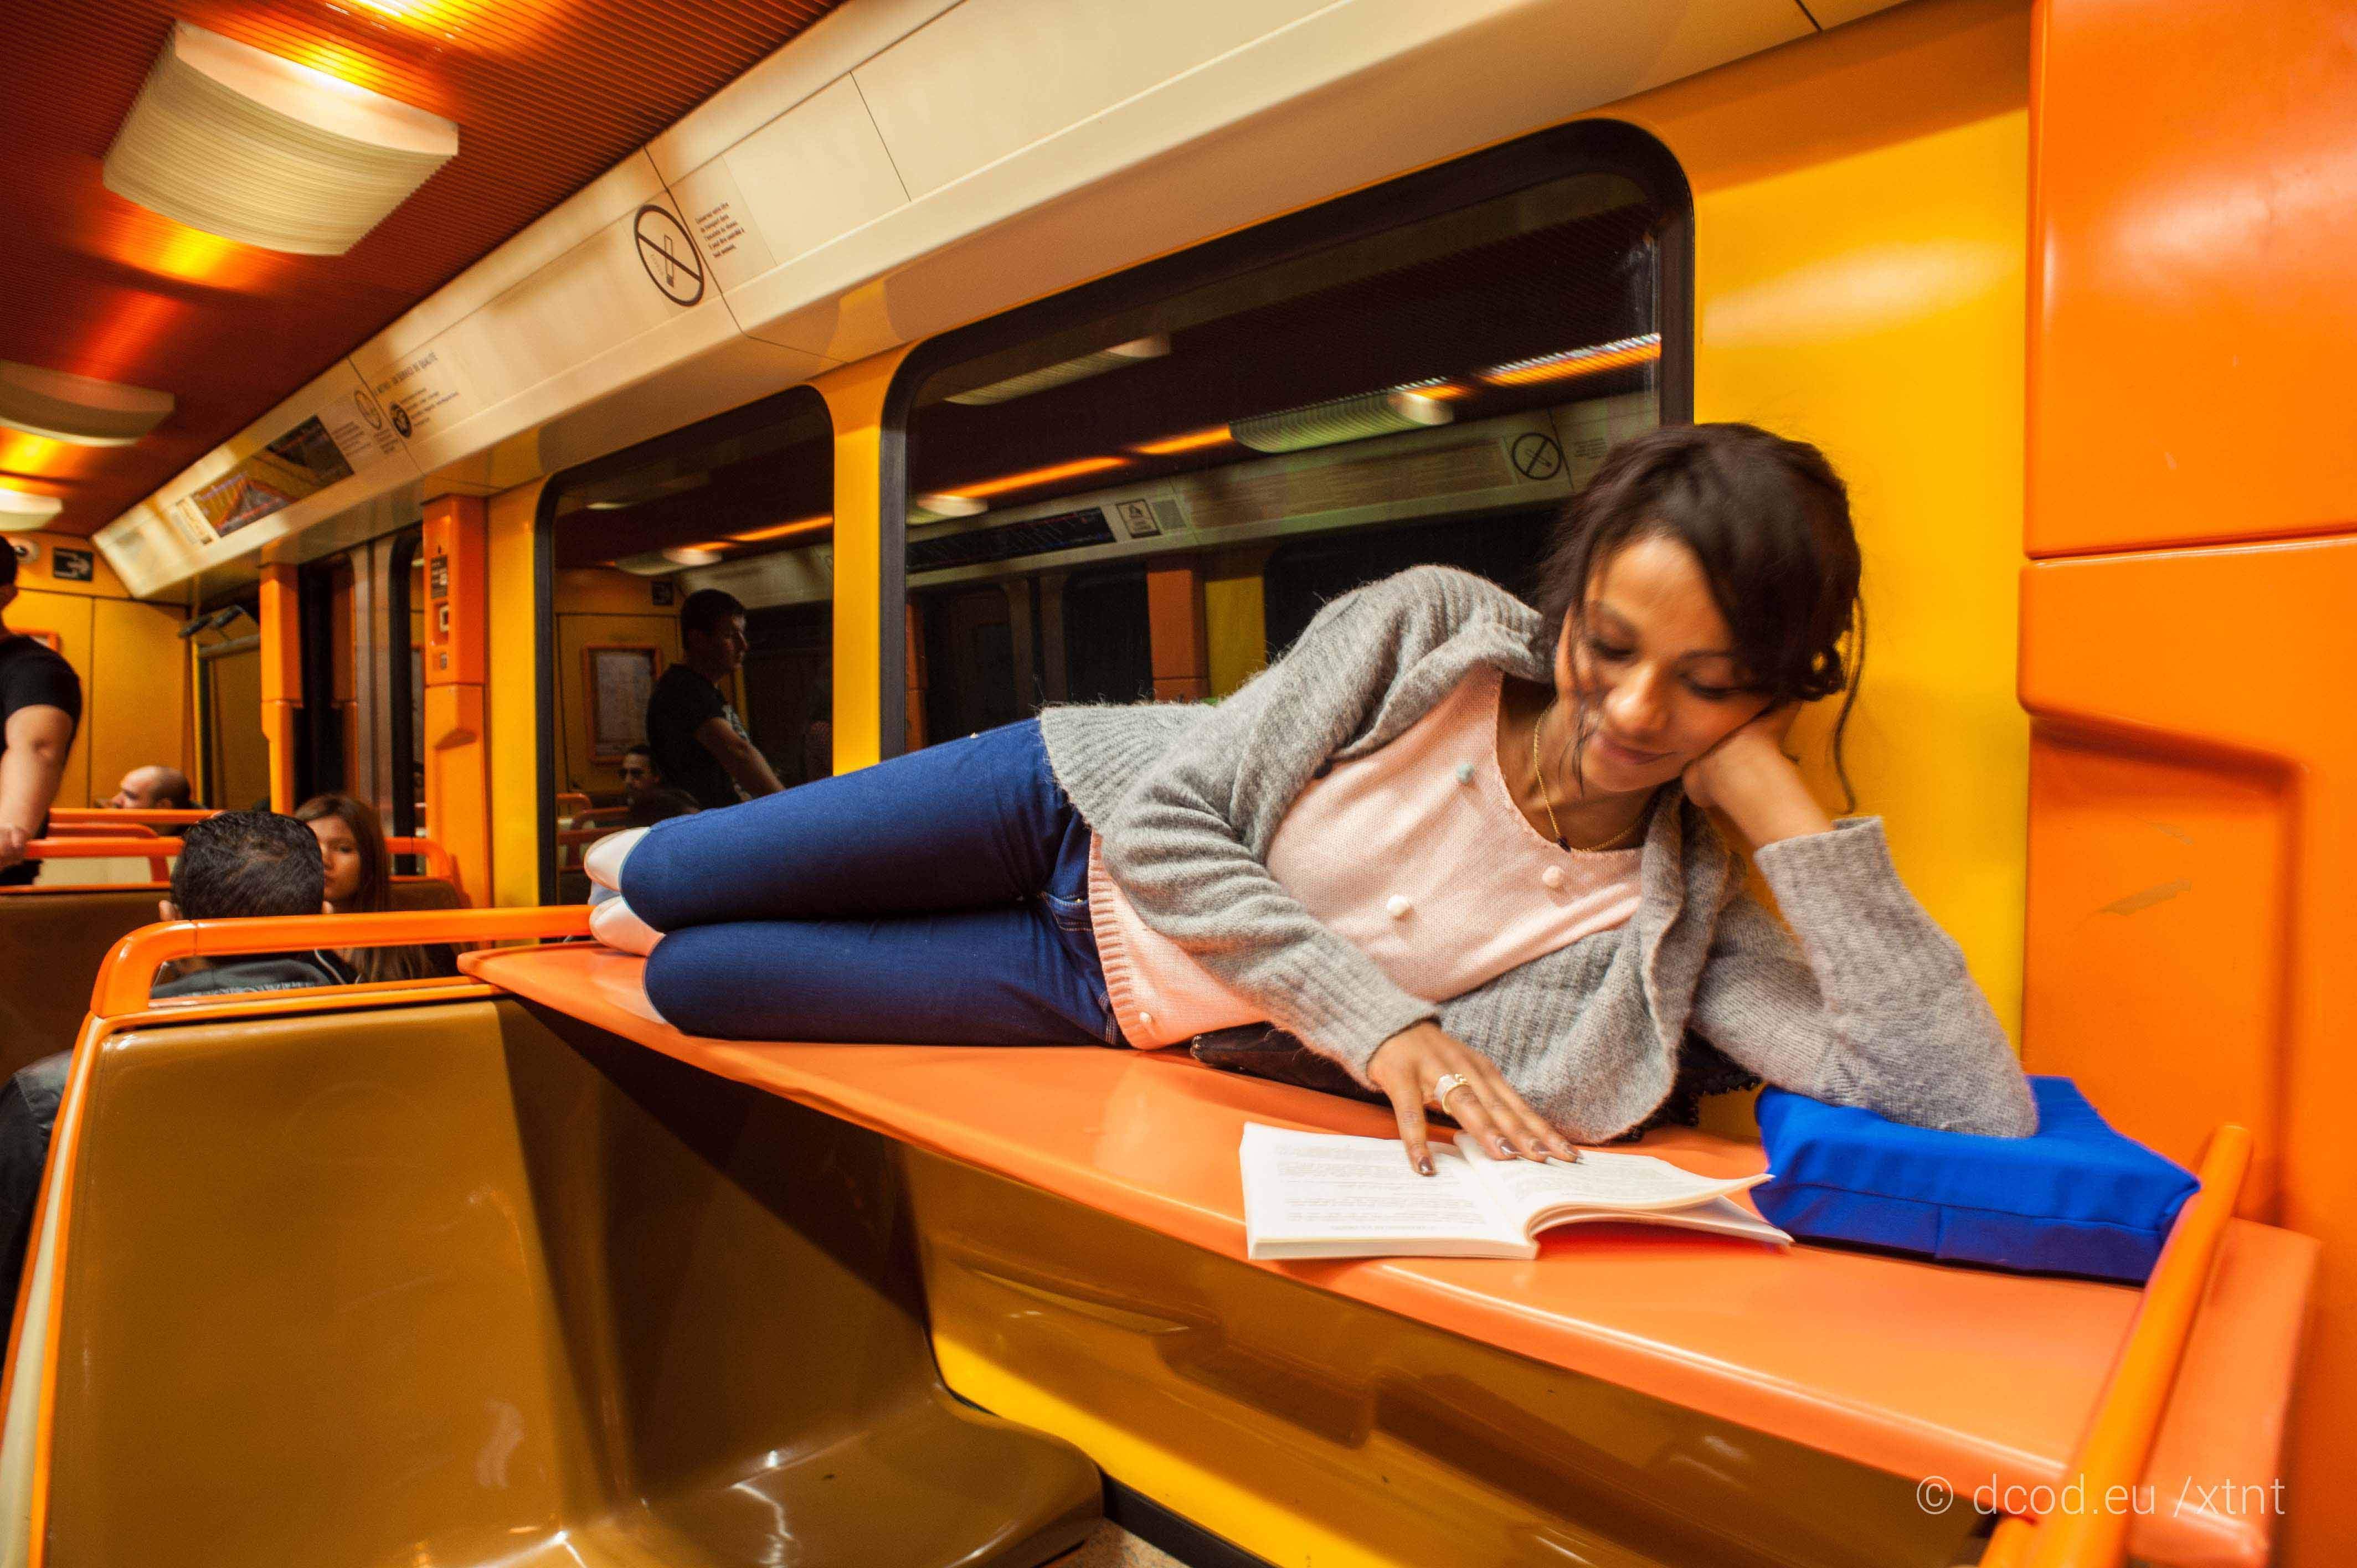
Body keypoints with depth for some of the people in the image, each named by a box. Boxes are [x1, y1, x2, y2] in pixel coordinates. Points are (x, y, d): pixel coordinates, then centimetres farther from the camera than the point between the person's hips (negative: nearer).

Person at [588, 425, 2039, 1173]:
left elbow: (1980, 1114, -26)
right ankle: (627, 871, 52)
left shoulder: (1685, 907, -16)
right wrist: (1379, 1021, -34)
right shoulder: (1432, 624, -21)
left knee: (689, 985, 1)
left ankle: (638, 906, 43)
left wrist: (1780, 801, -30)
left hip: (1114, 1005, 1)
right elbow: (1166, 824, -23)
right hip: (1079, 808, 0)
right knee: (664, 890, 8)